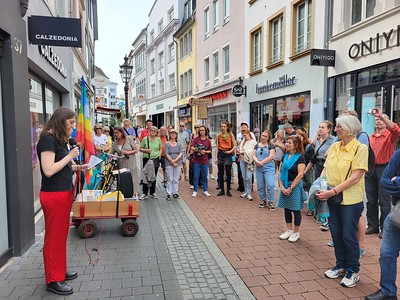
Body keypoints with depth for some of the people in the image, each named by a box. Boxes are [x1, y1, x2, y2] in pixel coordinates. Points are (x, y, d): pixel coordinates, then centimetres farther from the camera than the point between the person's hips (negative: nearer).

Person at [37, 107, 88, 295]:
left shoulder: (58, 139, 14)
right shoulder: (47, 139, -15)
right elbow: (48, 170, -22)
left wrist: (77, 167, 5)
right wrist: (70, 156, -16)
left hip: (64, 193, 9)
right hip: (53, 195, -9)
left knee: (61, 234, 18)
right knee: (54, 237, 2)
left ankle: (59, 271, 33)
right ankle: (53, 280, 16)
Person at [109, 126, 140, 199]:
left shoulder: (129, 139, -2)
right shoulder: (115, 143, 7)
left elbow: (136, 150, -2)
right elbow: (111, 154, 5)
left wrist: (127, 152, -15)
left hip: (131, 164, -3)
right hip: (121, 165, 3)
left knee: (132, 179, -1)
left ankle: (135, 195, 8)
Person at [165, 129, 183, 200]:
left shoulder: (179, 144, 8)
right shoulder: (167, 144, -1)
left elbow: (181, 153, -1)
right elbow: (167, 154, -6)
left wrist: (175, 160, -14)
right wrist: (172, 162, -11)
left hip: (178, 163, 3)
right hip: (169, 163, -3)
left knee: (176, 179, 6)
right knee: (170, 179, -1)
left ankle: (175, 192, 15)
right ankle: (168, 194, 4)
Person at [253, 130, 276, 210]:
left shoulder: (271, 146, -1)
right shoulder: (257, 145, 12)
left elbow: (271, 157, -11)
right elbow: (254, 155, 6)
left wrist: (262, 162, -14)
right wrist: (257, 162, -13)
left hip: (269, 168, -4)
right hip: (259, 168, 4)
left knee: (270, 185, -13)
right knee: (260, 185, 9)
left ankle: (270, 202, -1)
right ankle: (263, 200, 25)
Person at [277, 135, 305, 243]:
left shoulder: (300, 157, -10)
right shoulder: (285, 156, 9)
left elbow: (300, 175, -16)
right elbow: (280, 172, 8)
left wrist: (290, 188, -15)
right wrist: (281, 186, -5)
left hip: (295, 186, -6)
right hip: (284, 186, 6)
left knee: (295, 209, 3)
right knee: (286, 208, 12)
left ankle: (296, 232, 17)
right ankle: (289, 230, 26)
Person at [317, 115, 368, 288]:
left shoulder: (360, 148, -12)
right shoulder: (334, 147, 6)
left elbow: (355, 177, -19)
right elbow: (325, 170, 6)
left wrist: (333, 191, -23)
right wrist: (320, 188, -10)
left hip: (350, 199, -6)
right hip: (332, 198, 6)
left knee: (348, 235, 4)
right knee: (336, 233, 14)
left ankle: (353, 271, 24)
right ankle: (341, 266, 33)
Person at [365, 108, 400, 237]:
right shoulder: (370, 137, 13)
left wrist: (382, 115, -29)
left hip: (383, 169, -5)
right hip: (370, 169, 5)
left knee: (384, 201, 1)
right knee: (371, 200, 11)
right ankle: (373, 226, 22)